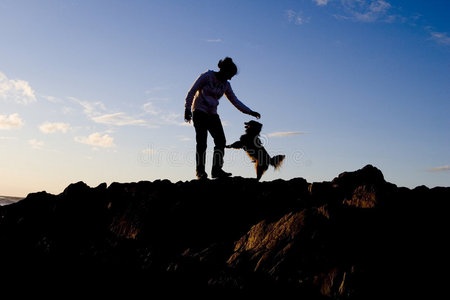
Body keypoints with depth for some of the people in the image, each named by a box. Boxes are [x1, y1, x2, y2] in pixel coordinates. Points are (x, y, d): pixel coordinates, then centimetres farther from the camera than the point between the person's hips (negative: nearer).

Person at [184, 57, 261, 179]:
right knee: (202, 142, -13)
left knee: (221, 141, -10)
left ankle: (217, 169, -8)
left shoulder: (225, 85, 9)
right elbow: (192, 92, -7)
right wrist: (187, 109, -13)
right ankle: (200, 172, -10)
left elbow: (235, 101, 13)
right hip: (199, 112, -6)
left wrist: (249, 112, 6)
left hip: (212, 114, 6)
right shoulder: (207, 76, -8)